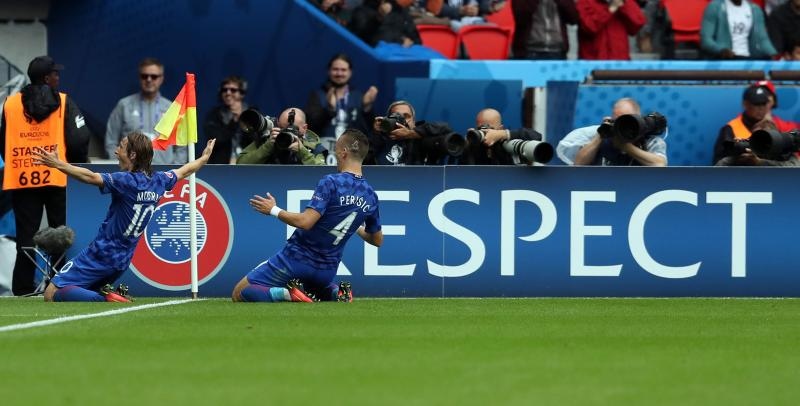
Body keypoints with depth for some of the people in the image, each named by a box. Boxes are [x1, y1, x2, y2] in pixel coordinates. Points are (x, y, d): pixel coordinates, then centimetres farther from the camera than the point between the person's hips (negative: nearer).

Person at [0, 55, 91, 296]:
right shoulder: (63, 102, -4)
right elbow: (79, 139, -8)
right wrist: (78, 167, 8)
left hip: (22, 179, 2)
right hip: (58, 178, -2)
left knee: (26, 237, 5)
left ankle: (23, 289, 0)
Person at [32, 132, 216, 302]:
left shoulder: (126, 181, -16)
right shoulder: (158, 181, 6)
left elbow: (90, 177, -30)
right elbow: (184, 171, 26)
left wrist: (57, 164, -36)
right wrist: (205, 157, 45)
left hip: (100, 253, -8)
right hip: (121, 261, 8)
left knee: (52, 294, -13)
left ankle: (106, 299, -27)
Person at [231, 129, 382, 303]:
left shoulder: (331, 182, -18)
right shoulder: (371, 197, 1)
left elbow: (305, 221, -25)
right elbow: (377, 240, 13)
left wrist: (274, 210, -10)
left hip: (297, 259, -6)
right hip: (327, 271, 6)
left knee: (239, 294, -1)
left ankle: (290, 294, -21)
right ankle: (336, 293, 6)